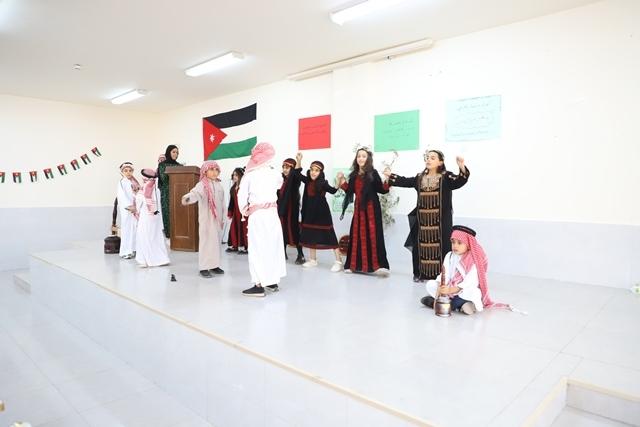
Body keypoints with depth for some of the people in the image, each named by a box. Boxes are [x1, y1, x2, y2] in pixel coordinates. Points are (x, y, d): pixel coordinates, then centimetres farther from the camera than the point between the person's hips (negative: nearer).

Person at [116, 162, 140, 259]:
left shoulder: (135, 182, 14)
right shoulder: (122, 183, -3)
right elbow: (122, 196, -12)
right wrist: (129, 206, -18)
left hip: (135, 209, 6)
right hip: (126, 210, -5)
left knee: (135, 228, 7)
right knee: (127, 229, -4)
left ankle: (134, 249, 14)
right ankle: (125, 252, 1)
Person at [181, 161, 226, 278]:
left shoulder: (219, 185, 11)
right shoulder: (202, 185, -9)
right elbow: (195, 193, -30)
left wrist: (222, 218, 18)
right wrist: (187, 198, -52)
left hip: (217, 219, 6)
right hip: (206, 219, -6)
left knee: (216, 242, 10)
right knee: (206, 242, -6)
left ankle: (214, 265, 19)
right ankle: (204, 267, 0)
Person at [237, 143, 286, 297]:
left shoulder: (249, 174, -6)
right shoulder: (275, 173, 3)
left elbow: (242, 195, -4)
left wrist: (244, 211, 9)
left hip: (257, 214, -4)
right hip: (272, 213, 4)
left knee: (258, 248, -1)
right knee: (273, 246, 12)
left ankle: (259, 285, -1)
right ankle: (273, 281, 22)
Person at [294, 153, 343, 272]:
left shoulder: (323, 183, -13)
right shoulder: (308, 181, 4)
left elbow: (333, 191, -23)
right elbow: (298, 174, 10)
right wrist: (298, 160, -1)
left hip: (322, 212, -7)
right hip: (310, 212, 7)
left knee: (329, 235, -4)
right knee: (310, 235, 13)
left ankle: (338, 261, 2)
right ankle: (313, 260, 27)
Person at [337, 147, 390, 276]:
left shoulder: (373, 173, -4)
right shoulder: (354, 175, 10)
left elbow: (382, 190, -6)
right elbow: (350, 191, 14)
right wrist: (342, 181, 10)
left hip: (371, 207, -5)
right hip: (358, 208, 5)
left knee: (373, 235, -8)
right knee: (357, 235, 7)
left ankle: (379, 265, -6)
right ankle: (355, 264, 17)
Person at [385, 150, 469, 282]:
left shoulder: (446, 177, -5)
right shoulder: (420, 178, 11)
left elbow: (459, 182, -21)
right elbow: (405, 181, 20)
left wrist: (462, 168, -39)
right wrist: (390, 175, 22)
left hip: (441, 221, -5)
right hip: (423, 220, 5)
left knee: (441, 246, -3)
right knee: (420, 246, 7)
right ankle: (420, 273, 19)